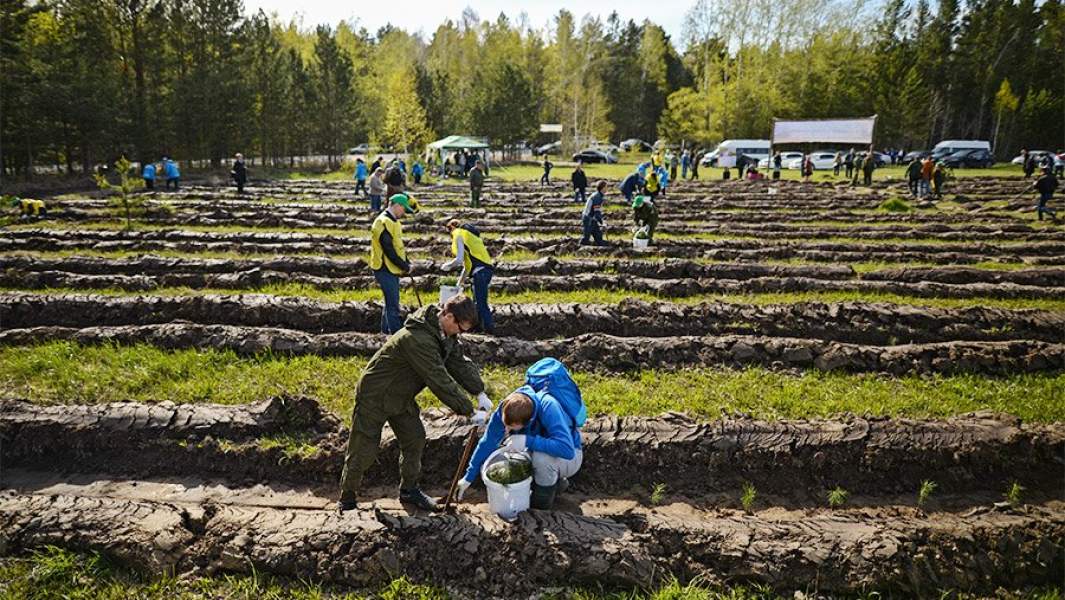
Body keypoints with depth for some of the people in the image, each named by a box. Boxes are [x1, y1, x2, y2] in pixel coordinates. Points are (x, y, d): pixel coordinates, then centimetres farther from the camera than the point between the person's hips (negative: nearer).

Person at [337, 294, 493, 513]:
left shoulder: (445, 334, -6)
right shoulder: (418, 340, -36)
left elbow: (460, 362, -1)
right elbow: (441, 382, -35)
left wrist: (480, 392, -14)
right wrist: (470, 412, -28)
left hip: (401, 396, 9)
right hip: (375, 396, -9)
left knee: (415, 439, 12)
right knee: (364, 451, 0)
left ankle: (409, 490, 29)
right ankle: (347, 500, 18)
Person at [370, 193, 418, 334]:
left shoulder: (393, 222, 15)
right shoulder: (383, 222, -18)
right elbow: (388, 250, -22)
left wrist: (407, 263, 7)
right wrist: (404, 267, -15)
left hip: (392, 269, 10)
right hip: (385, 270, -10)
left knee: (391, 302, 17)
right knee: (393, 305, -9)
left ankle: (385, 332, 27)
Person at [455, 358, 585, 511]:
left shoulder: (548, 408, -38)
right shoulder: (506, 407, -21)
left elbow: (567, 449, -46)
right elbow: (488, 442, -9)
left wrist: (527, 440, -46)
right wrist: (469, 477, -7)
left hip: (569, 458, -6)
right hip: (536, 451, 7)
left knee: (541, 457, -39)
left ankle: (542, 504, -6)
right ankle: (555, 482, 10)